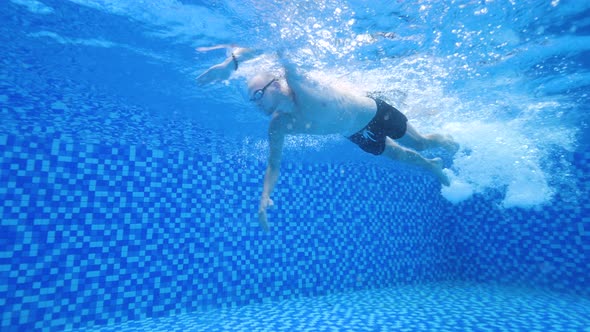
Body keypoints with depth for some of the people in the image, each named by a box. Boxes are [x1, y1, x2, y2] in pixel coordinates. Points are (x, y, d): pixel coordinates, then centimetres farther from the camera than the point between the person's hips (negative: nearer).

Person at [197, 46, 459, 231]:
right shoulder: (277, 127, -22)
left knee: (420, 143, 20)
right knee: (399, 155, 28)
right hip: (356, 135, 5)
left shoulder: (300, 87, -39)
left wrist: (232, 62, -68)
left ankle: (448, 141, 56)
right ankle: (431, 166, 60)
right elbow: (273, 165, -11)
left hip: (374, 113, -5)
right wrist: (265, 196, -26)